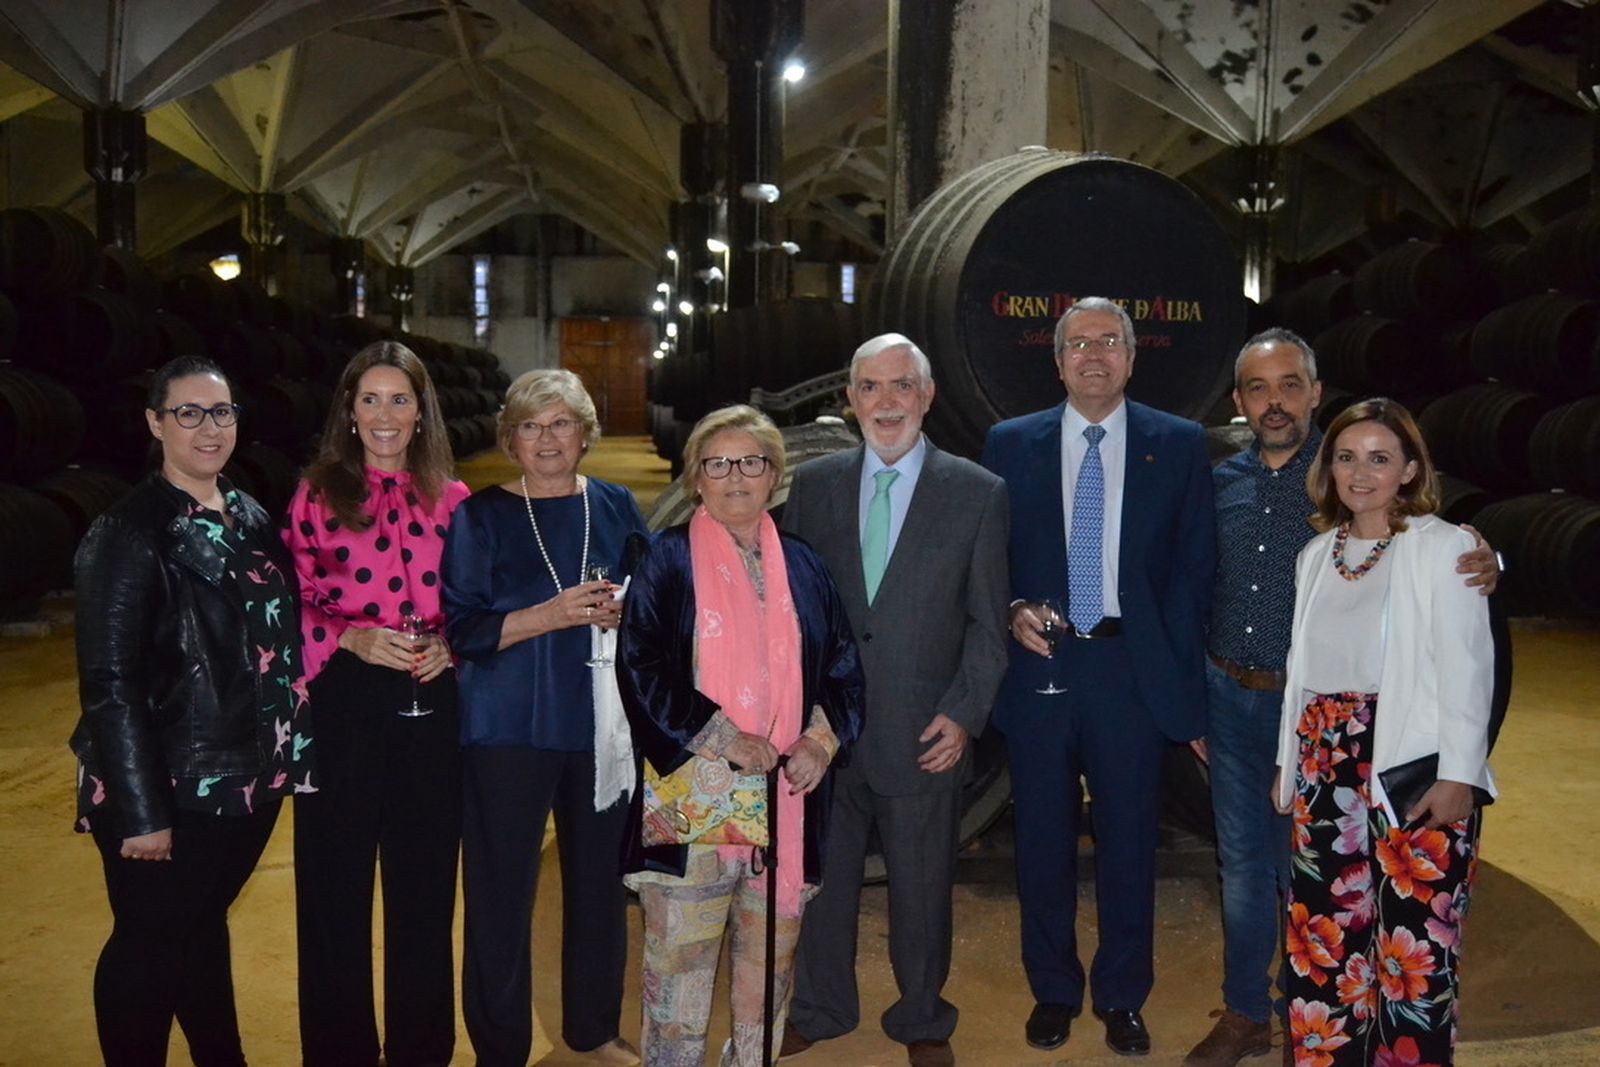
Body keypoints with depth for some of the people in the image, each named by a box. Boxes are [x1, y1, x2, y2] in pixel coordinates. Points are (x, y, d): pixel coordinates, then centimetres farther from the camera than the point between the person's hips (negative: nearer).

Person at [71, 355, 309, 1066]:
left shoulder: (251, 518, 6)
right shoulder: (127, 533, -14)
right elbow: (108, 684, -17)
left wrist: (285, 755, 8)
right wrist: (141, 812, -19)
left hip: (247, 779, 7)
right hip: (169, 789, -6)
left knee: (204, 926, 22)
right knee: (148, 946, 7)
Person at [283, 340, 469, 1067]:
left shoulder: (451, 499, 6)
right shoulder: (316, 494, 0)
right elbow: (290, 607, -2)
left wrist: (450, 644, -9)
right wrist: (352, 638, -18)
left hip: (431, 708, 2)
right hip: (344, 707, -2)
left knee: (425, 889, 11)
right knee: (336, 890, 6)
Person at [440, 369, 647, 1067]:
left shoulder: (616, 507, 8)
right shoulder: (481, 517, -1)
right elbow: (462, 629, -7)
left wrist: (626, 611, -10)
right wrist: (551, 615, -20)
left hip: (603, 722, 3)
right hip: (509, 728, -3)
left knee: (600, 878, 9)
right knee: (501, 891, -1)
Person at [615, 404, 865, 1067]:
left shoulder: (801, 565, 12)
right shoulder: (669, 561, 1)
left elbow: (843, 665, 12)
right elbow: (640, 666, -7)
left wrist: (823, 739, -6)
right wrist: (722, 738, -15)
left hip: (786, 794, 4)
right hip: (693, 798, -3)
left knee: (771, 955, 10)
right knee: (679, 956, -1)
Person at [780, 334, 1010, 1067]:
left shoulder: (978, 493, -2)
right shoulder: (812, 485, 4)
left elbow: (987, 622, -1)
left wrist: (965, 715, -9)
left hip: (923, 733, -2)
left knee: (921, 889, 12)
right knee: (820, 878, 14)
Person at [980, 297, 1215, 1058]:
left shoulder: (1178, 445, 3)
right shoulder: (1011, 444, 4)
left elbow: (1193, 563, 3)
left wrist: (1175, 666, -3)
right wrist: (1014, 610, -11)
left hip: (1133, 671, -1)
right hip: (1039, 666, 1)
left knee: (1129, 843, 9)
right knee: (1043, 842, 11)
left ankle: (1122, 999, 27)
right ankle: (1053, 991, 29)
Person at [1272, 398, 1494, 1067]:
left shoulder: (1443, 546, -4)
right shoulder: (1317, 554, 13)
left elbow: (1466, 667, -8)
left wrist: (1457, 775, -14)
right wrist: (1287, 762, 12)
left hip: (1415, 767, -5)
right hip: (1327, 766, 5)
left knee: (1414, 938, 0)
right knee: (1323, 931, 8)